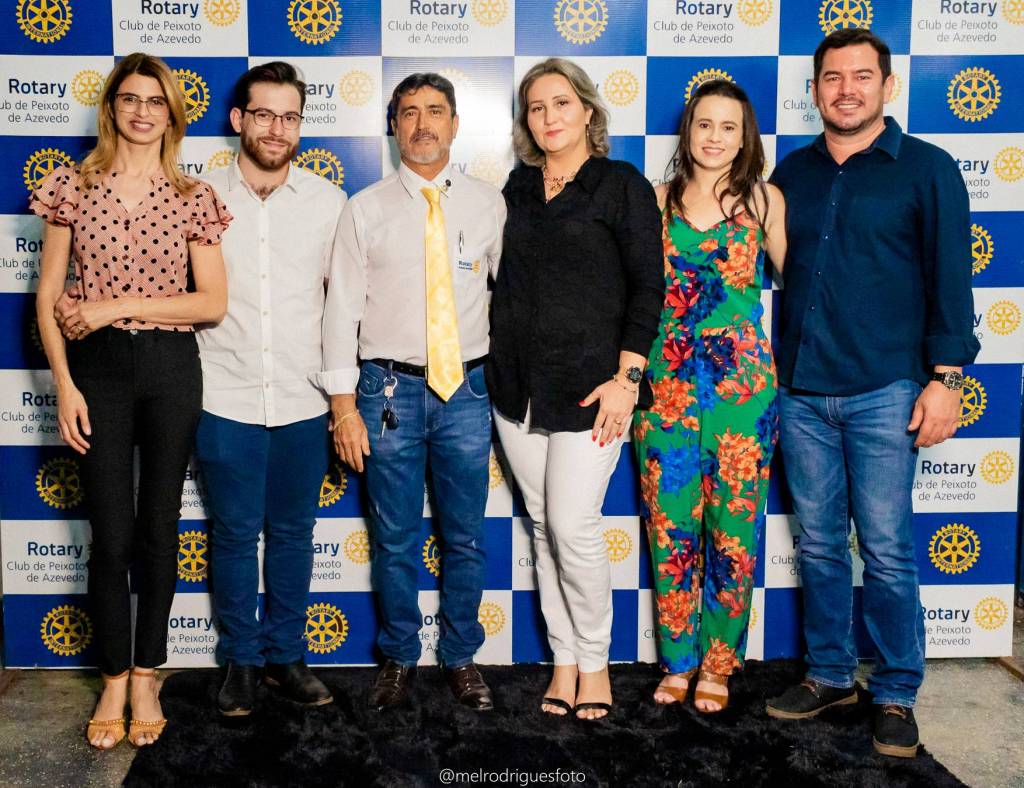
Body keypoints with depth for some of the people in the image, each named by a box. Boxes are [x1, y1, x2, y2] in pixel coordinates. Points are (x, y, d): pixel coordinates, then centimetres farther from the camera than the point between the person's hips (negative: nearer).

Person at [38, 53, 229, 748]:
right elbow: (49, 295, 2)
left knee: (159, 528, 8)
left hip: (171, 369, 1)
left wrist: (117, 306, -11)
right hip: (98, 368, 0)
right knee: (111, 535, 3)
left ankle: (146, 679, 22)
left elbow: (213, 302, -4)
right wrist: (64, 386, -6)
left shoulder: (194, 197, 3)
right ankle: (114, 683, 19)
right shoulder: (73, 187, 3)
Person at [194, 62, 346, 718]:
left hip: (304, 402, 1)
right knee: (235, 535, 8)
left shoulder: (328, 202, 2)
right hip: (226, 400, 0)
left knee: (293, 534, 11)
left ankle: (285, 654, 26)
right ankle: (241, 659, 24)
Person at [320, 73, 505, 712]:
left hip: (466, 388, 1)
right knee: (395, 539, 8)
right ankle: (399, 659, 26)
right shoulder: (366, 209, 2)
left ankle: (462, 658, 26)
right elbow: (343, 308, 0)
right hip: (390, 388, -1)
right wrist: (344, 405, -5)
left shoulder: (488, 204, 5)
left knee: (466, 537, 9)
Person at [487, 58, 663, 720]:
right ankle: (564, 659, 23)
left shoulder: (622, 186, -2)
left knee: (573, 526, -7)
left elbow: (646, 287, -6)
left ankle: (594, 663, 14)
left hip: (588, 386, -5)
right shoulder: (520, 186, 12)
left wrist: (626, 378, -12)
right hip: (517, 386, 5)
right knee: (543, 526, 9)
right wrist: (498, 364, 13)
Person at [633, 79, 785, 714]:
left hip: (742, 382, -1)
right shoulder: (658, 201, 7)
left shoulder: (763, 199, 3)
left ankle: (718, 663, 20)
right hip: (667, 382, 1)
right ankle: (678, 659, 21)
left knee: (733, 530, 4)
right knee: (671, 528, 5)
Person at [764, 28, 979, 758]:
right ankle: (831, 674, 24)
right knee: (818, 545, 10)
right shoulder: (792, 172, 11)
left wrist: (945, 378, -9)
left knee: (887, 550, 0)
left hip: (884, 393, -3)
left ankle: (896, 695, 15)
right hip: (801, 392, 4)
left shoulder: (927, 169, 1)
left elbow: (950, 281, -2)